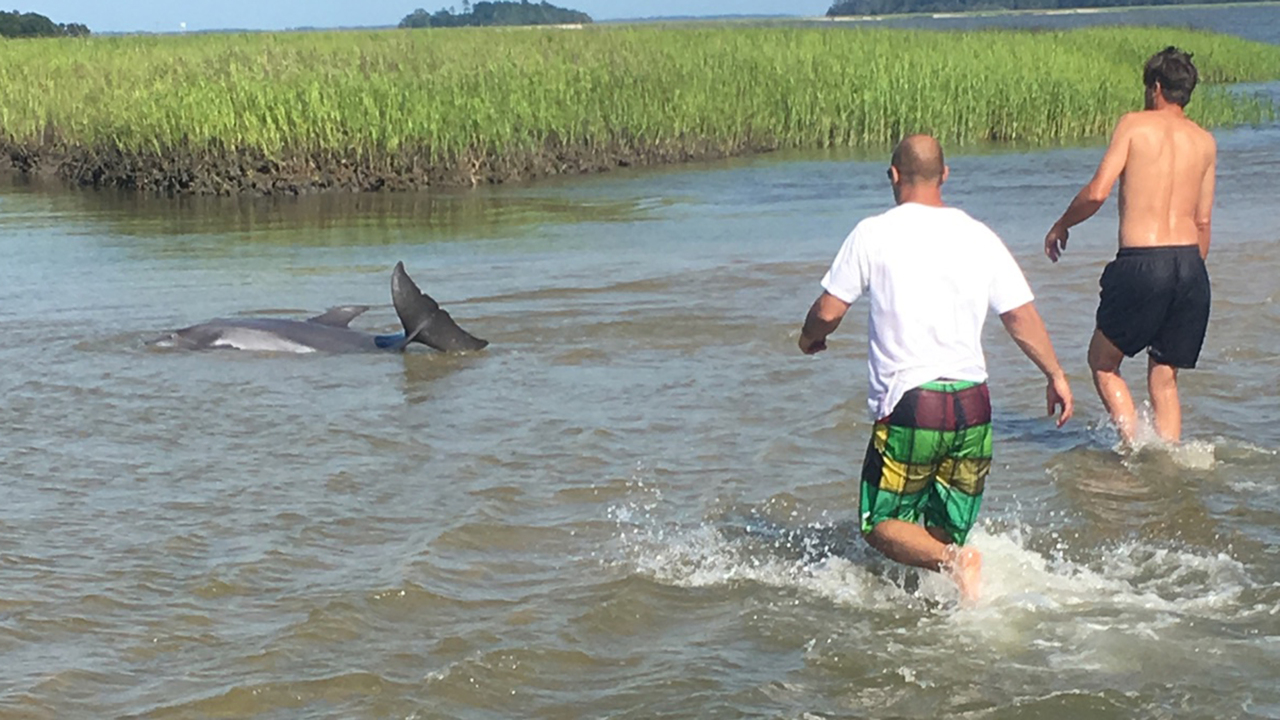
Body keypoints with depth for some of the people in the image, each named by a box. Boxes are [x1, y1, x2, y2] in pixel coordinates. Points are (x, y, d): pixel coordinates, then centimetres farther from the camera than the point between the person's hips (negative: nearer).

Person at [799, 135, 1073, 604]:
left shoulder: (874, 234, -3)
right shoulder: (979, 237, 8)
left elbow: (828, 311, -1)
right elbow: (1022, 317, 9)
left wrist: (810, 338, 22)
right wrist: (1056, 376, 21)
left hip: (909, 404, -4)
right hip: (972, 402, 4)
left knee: (881, 523, 6)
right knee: (944, 533, 19)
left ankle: (954, 562, -18)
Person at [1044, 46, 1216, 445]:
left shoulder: (1134, 124, 0)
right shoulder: (1205, 141, 13)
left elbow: (1097, 192, -8)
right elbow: (1203, 221, 14)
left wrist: (1060, 226, 9)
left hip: (1141, 261, -4)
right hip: (1190, 262, 4)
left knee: (1103, 363, 12)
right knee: (1164, 378, 15)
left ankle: (1134, 445, -5)